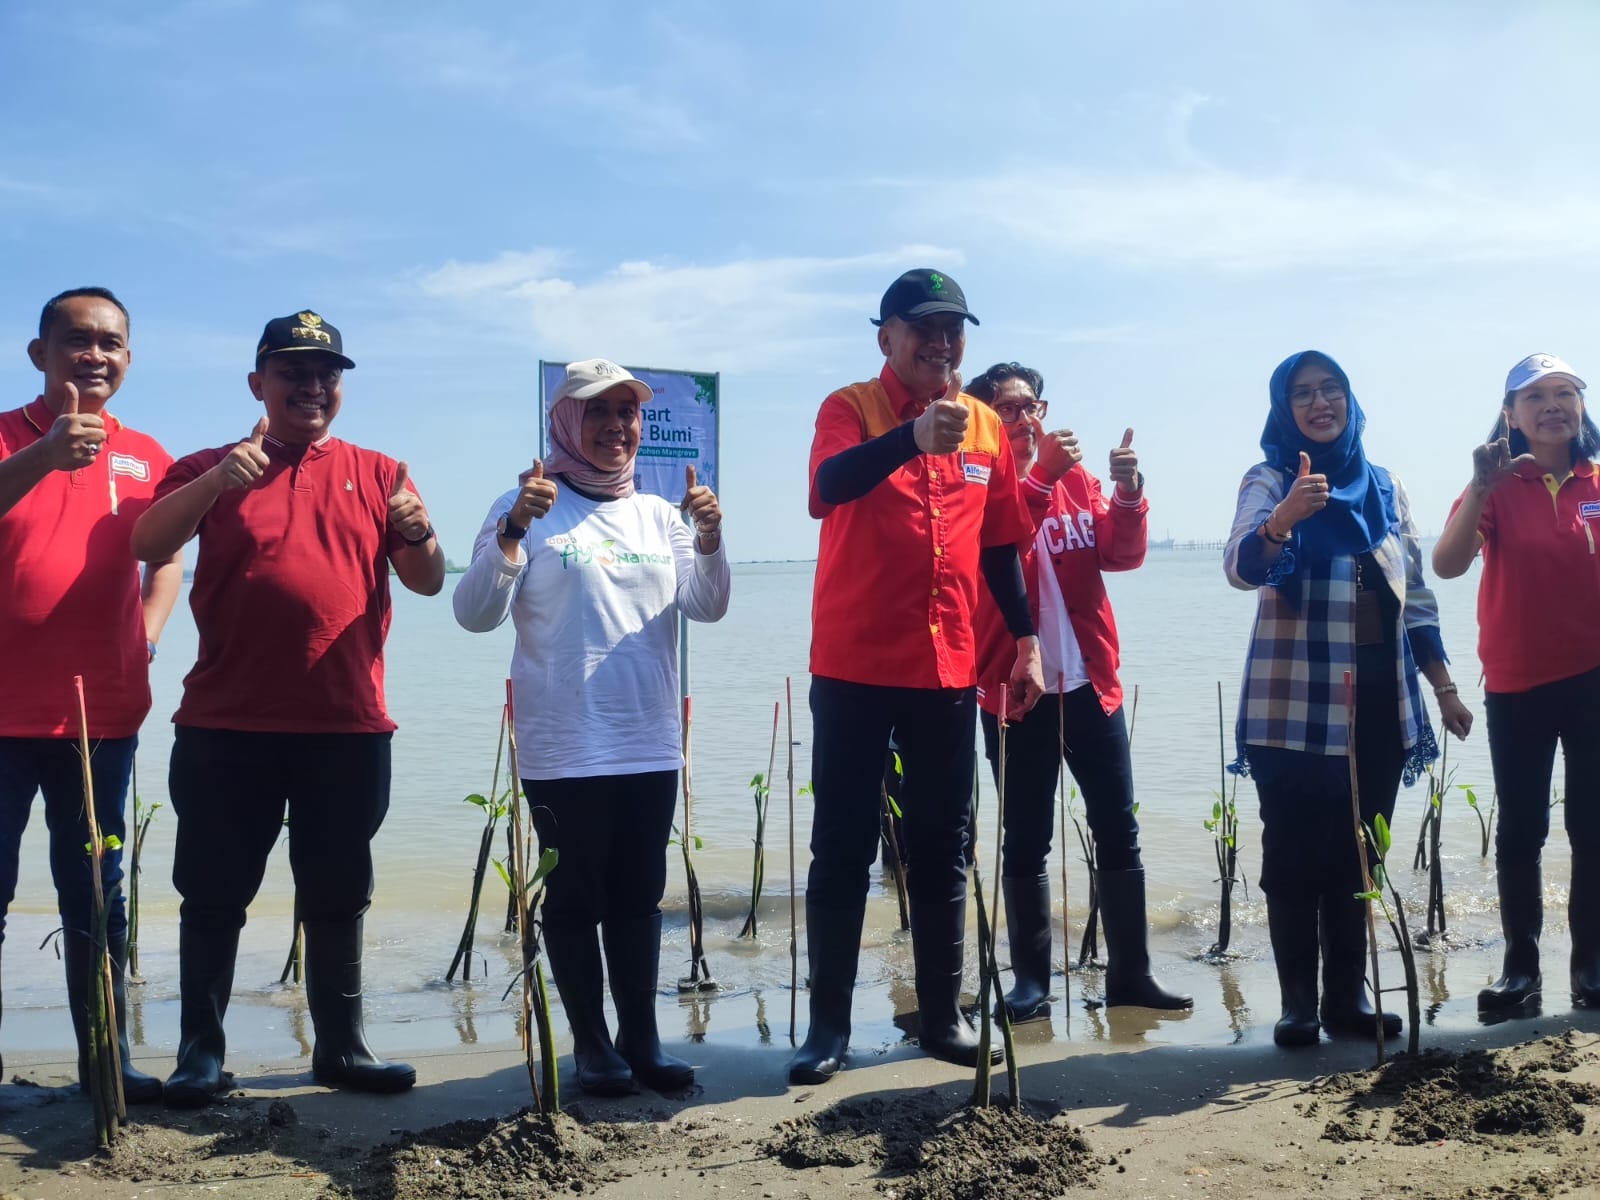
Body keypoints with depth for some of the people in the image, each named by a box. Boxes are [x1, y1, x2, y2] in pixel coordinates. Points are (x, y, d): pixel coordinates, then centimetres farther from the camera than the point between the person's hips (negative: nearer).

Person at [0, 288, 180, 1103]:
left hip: (104, 713, 3)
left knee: (96, 895, 11)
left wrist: (144, 639, 3)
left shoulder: (145, 457, 10)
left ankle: (107, 1057, 19)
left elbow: (166, 561, 18)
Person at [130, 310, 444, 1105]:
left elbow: (427, 583, 6)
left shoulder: (380, 475, 10)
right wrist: (216, 482, -25)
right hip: (226, 726, -1)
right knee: (215, 895, 4)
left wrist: (419, 536, -17)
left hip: (348, 727, 2)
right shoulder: (210, 470, 6)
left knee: (337, 896, 10)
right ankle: (200, 1051, 14)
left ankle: (341, 1046, 20)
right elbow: (146, 546, -9)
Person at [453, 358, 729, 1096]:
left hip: (650, 745, 5)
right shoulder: (527, 507, -4)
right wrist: (512, 532, -25)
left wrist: (709, 540, -13)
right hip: (564, 750, -4)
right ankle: (591, 1043, 14)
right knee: (575, 898, 3)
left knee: (638, 898, 11)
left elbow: (707, 608, 4)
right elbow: (475, 614, -11)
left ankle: (641, 1038, 20)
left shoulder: (658, 513, 11)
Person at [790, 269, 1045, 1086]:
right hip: (855, 668, -4)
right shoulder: (850, 408, -3)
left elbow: (1000, 544, 16)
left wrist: (1027, 642, 10)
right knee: (843, 847, 1)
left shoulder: (985, 426, 9)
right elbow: (828, 485, -25)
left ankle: (943, 1014, 20)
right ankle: (828, 1023, 8)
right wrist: (913, 437, -42)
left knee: (942, 849, 10)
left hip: (950, 670, 4)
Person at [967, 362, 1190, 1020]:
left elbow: (1122, 554, 1)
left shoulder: (1076, 479, 11)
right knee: (1026, 837, 2)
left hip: (1091, 682, 4)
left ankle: (1129, 971, 14)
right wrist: (1042, 477, -26)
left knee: (1118, 828, 5)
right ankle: (1031, 980, 8)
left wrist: (1128, 494, -16)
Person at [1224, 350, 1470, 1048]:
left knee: (1358, 855, 8)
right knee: (1294, 854, -3)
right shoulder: (1269, 480, -2)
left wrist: (1444, 688, 13)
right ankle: (1298, 1004, 4)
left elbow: (1416, 596, 17)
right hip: (1295, 703, -4)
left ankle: (1348, 996, 15)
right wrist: (1283, 518, -40)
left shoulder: (1385, 487, 13)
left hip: (1379, 697, 5)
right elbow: (1241, 567, -20)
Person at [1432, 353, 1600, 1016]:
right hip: (1517, 686, -1)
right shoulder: (1496, 488, -2)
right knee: (1520, 830, 5)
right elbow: (1447, 565, -17)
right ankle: (1520, 970, 10)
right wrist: (1480, 488, -28)